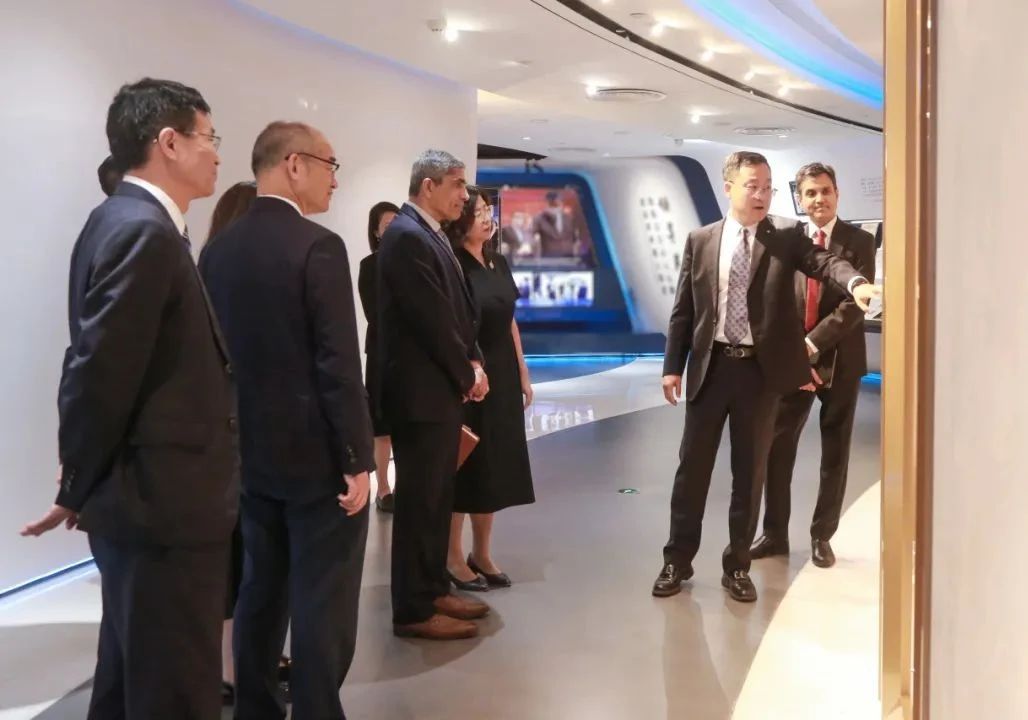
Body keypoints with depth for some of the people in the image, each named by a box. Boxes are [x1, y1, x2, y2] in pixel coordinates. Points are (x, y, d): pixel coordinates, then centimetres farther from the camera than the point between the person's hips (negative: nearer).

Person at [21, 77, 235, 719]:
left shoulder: (135, 223, 12)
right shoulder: (144, 232, -19)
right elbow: (99, 376, -22)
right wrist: (80, 492, -9)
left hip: (150, 498, 10)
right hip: (162, 503, -10)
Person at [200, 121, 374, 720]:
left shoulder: (218, 249, 5)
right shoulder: (318, 246, -15)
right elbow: (340, 366, -18)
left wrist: (232, 438, 16)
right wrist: (358, 458, -12)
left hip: (250, 451, 7)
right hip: (316, 453, -7)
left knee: (260, 591, 17)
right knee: (323, 602, 1)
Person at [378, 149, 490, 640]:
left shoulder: (430, 234, 14)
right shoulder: (407, 235, -17)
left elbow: (456, 309, 16)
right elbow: (432, 319, -20)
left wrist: (473, 362, 2)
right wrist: (466, 374, -9)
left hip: (442, 387, 10)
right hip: (421, 391, -10)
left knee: (437, 496, 16)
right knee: (420, 500, -3)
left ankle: (432, 589, 27)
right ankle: (413, 610, 6)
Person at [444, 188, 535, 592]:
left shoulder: (498, 263, 11)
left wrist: (523, 374, 15)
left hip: (502, 377, 7)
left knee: (494, 466, 12)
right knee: (464, 466, 1)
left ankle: (482, 554, 25)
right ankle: (453, 557, 14)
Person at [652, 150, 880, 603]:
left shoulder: (786, 239, 2)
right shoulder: (700, 241, 5)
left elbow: (824, 261, -18)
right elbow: (683, 310, 6)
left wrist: (856, 282, -39)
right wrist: (672, 366, 1)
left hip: (760, 368, 0)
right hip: (710, 366, 1)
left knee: (751, 470, 7)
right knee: (693, 465, 7)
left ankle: (737, 565, 21)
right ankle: (678, 559, 21)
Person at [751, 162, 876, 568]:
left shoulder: (860, 242, -3)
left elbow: (856, 303, -12)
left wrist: (812, 344, -19)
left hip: (839, 361, -1)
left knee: (834, 453, 8)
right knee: (777, 448, 3)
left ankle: (822, 536, 22)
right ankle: (775, 534, 17)